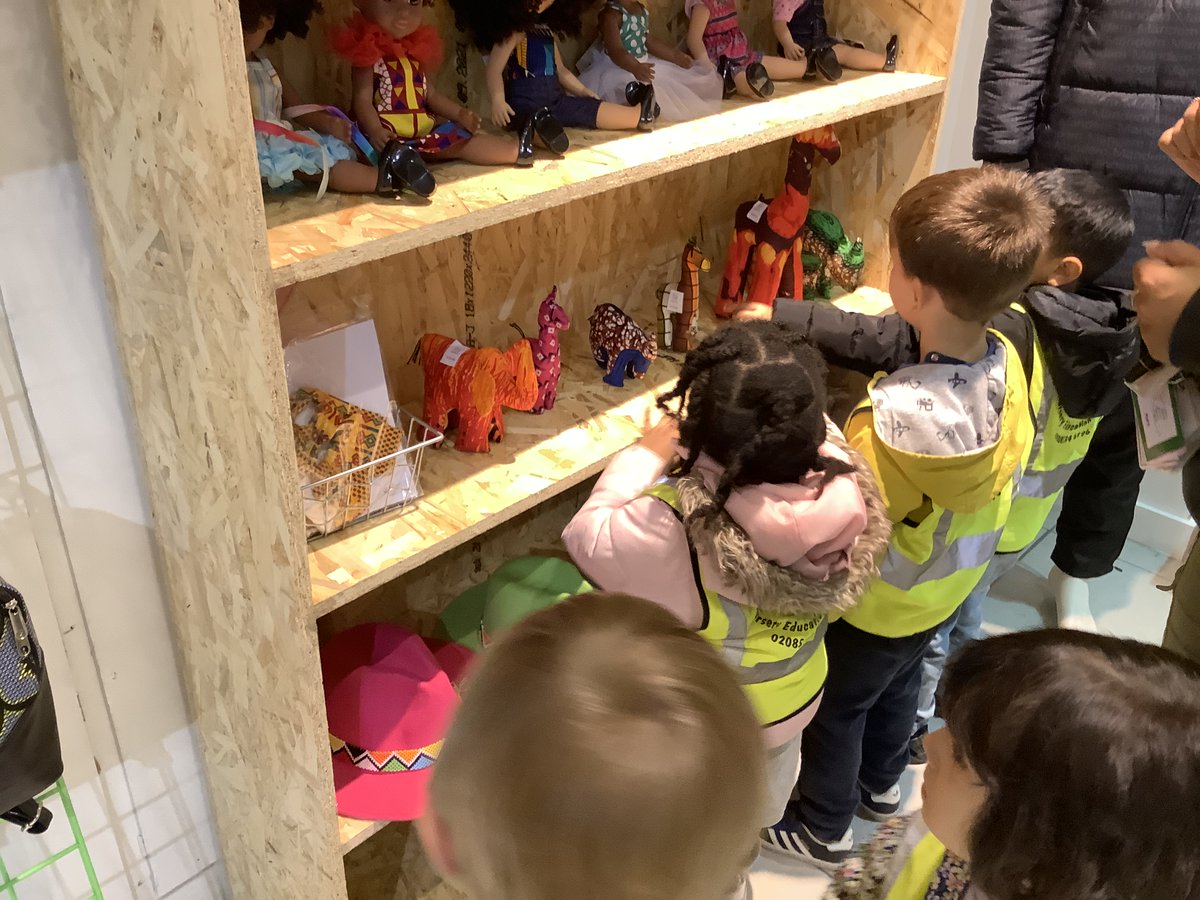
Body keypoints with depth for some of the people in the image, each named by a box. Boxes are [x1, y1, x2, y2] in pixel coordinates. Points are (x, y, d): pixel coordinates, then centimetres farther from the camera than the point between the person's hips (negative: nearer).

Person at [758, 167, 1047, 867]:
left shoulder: (896, 419, -42)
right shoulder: (1008, 362, -19)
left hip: (875, 604, -6)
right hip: (946, 587, 7)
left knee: (835, 707, 19)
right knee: (901, 680, 31)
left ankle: (824, 830, 42)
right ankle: (882, 785, 56)